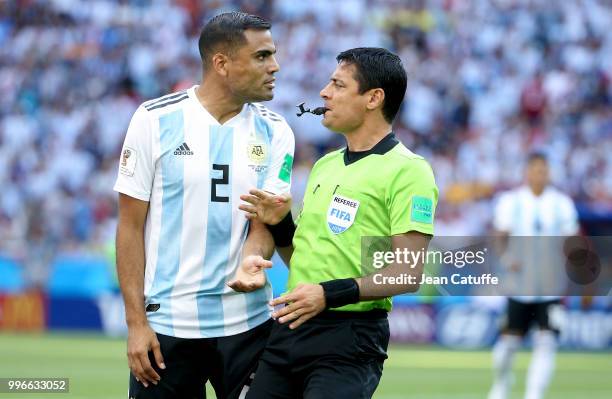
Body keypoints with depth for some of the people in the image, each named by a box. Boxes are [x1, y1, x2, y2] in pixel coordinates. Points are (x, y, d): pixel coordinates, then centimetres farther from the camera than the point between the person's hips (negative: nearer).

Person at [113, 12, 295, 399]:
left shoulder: (275, 132, 3)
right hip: (167, 323, -2)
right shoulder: (155, 119, -4)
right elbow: (131, 226, -2)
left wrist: (250, 265, -24)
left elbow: (264, 223, 0)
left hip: (247, 322, 2)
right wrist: (136, 322, -7)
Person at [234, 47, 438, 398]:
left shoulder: (407, 170, -8)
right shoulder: (325, 165, 18)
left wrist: (331, 293, -23)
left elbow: (407, 274, -15)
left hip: (348, 340, -7)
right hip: (289, 329, 7)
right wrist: (279, 224, 3)